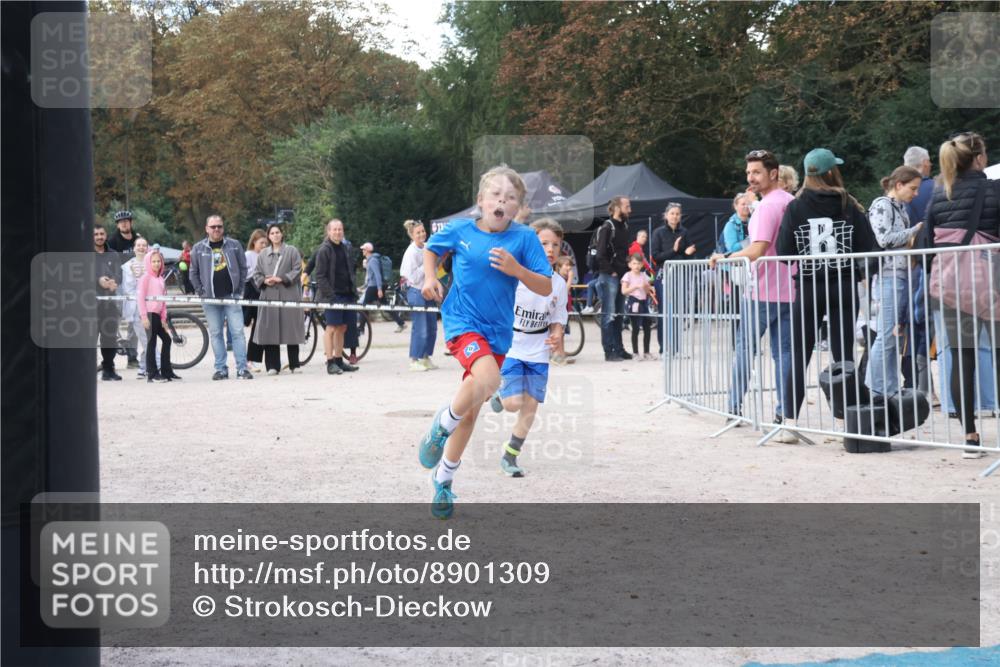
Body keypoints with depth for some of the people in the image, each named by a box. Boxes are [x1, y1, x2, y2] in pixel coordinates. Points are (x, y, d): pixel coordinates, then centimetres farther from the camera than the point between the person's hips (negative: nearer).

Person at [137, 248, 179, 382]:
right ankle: (152, 374, -3)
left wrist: (163, 317, 10)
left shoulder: (160, 278, 16)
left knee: (166, 339, 10)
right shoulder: (146, 276, -5)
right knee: (151, 342, -6)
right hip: (149, 314, -8)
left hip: (157, 314, 8)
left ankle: (166, 371, 17)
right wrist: (144, 316, -15)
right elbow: (140, 296, -10)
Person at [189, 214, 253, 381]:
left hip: (231, 296, -1)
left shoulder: (234, 245, 4)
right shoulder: (198, 248, 5)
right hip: (210, 298, 1)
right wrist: (200, 292, 3)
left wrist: (239, 289, 2)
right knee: (215, 334, 4)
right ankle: (220, 369, 9)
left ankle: (242, 368, -3)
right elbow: (194, 272, 11)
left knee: (237, 332, -5)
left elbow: (243, 267, 8)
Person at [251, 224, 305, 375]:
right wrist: (264, 281, -6)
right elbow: (256, 274, 14)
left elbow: (297, 270, -1)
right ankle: (272, 366, 2)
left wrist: (282, 279, -12)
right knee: (270, 332, -2)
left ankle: (294, 364, 7)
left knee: (291, 330, -2)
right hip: (269, 296, 2)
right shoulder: (263, 254, 16)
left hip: (288, 295, -2)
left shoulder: (292, 251, 7)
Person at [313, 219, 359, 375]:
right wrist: (330, 295, -19)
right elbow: (320, 276, -12)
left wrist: (353, 291, 10)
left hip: (346, 293, 7)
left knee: (342, 328, 10)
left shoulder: (346, 249, 15)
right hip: (332, 295, -7)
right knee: (332, 328, -5)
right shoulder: (324, 250, -7)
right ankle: (330, 362, -2)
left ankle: (339, 360, 17)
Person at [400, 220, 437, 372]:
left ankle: (426, 358, 22)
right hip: (416, 292, -7)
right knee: (420, 329, -8)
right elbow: (414, 278, -19)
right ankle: (414, 360, 3)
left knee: (432, 327, 9)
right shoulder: (411, 252, -15)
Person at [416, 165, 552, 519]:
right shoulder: (460, 230, -5)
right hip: (462, 322, -3)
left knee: (472, 408, 12)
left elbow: (546, 288, -7)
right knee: (488, 378, -32)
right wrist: (430, 277, 1)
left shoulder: (524, 238, -7)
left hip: (498, 331, 3)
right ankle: (442, 425, -4)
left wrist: (515, 269, -22)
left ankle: (443, 479, 30)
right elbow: (431, 248, 17)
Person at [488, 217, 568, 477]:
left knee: (531, 405, 1)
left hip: (538, 352, 4)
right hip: (509, 347, -4)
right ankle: (500, 393, 24)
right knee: (513, 403, -13)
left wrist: (556, 337, -9)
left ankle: (509, 456, 16)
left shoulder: (559, 284, 1)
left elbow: (558, 319, 11)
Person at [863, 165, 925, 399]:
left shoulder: (901, 207, 20)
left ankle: (890, 391, 11)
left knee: (895, 336, 8)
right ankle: (876, 392, -6)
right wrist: (915, 230, -8)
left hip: (904, 274, 9)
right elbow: (884, 239, -16)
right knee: (886, 336, -9)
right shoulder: (881, 206, -6)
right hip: (889, 275, -9)